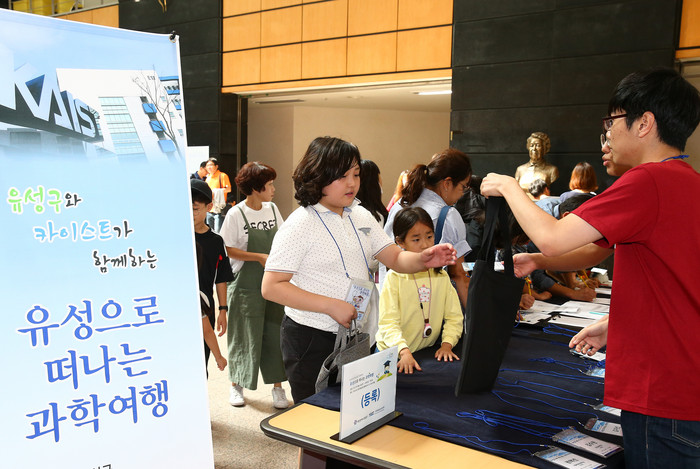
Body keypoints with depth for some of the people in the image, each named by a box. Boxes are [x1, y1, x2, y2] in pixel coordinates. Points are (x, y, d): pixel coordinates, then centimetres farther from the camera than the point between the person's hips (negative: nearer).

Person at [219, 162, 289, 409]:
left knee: (275, 334, 6)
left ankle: (277, 387, 16)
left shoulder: (272, 209, 5)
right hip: (245, 285, -4)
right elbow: (228, 250, -12)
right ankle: (236, 385, 25)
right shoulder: (236, 214, -11)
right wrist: (259, 257, -17)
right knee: (243, 336, 6)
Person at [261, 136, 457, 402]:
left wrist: (423, 259, -15)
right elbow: (271, 287, -17)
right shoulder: (300, 225, -14)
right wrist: (330, 305, -23)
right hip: (312, 341, -6)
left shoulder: (360, 216, 8)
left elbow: (396, 258, 7)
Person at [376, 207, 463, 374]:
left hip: (428, 353, 4)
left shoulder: (441, 276, 8)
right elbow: (388, 322, -14)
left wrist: (447, 343, -8)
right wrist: (404, 351, -27)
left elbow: (454, 316, 9)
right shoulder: (395, 277, -7)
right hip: (394, 355, -4)